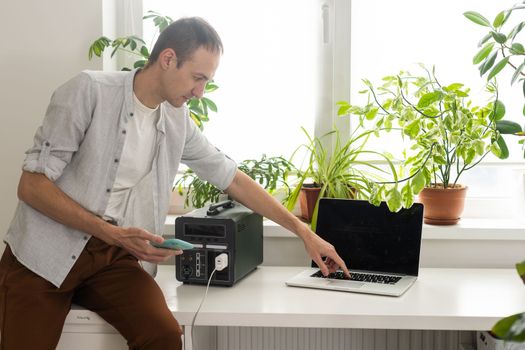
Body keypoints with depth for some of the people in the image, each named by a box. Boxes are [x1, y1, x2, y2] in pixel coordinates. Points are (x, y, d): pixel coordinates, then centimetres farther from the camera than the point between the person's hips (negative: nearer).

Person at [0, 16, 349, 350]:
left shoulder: (178, 121, 4)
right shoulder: (90, 91, -13)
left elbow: (234, 179, 13)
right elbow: (32, 185, -14)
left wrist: (304, 231, 12)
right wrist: (112, 233, -23)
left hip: (114, 255, 4)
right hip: (43, 254, -3)